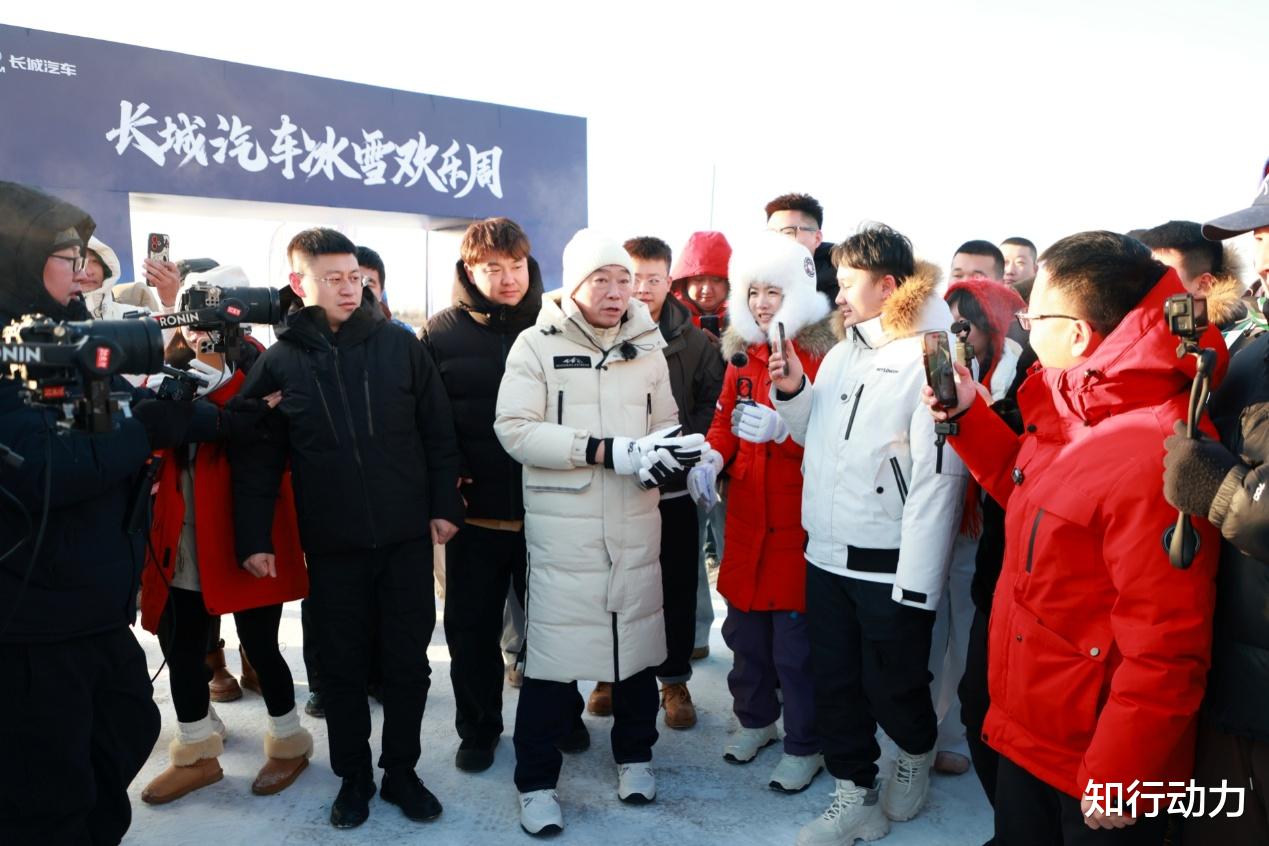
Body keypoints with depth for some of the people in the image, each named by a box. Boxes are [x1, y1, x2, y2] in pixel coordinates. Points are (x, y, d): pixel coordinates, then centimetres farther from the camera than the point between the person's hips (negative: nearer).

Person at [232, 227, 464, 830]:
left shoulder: (400, 345, 0)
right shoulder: (278, 363, 0)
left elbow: (438, 433, 3)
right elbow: (256, 461, 2)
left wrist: (445, 505, -1)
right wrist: (253, 538, -1)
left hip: (407, 537, 0)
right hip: (331, 546, 0)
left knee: (408, 661, 10)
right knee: (341, 667, 12)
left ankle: (401, 771, 29)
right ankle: (353, 776, 31)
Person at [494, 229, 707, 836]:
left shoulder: (646, 347, 8)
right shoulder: (536, 345, -5)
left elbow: (665, 426, 11)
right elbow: (515, 429, -15)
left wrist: (673, 450, -15)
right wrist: (611, 451, -20)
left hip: (635, 522, 4)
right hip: (561, 524, -4)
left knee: (636, 639, 15)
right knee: (553, 650, 2)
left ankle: (634, 755, 37)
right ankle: (536, 781, 21)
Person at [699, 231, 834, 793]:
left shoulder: (823, 357, -11)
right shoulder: (743, 354, 9)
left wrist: (781, 429, -29)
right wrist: (712, 456, -5)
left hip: (796, 520, -6)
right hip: (746, 516, 6)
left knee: (795, 641, 5)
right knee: (744, 627, 18)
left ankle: (805, 746, 25)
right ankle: (755, 719, 41)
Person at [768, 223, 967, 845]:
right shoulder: (841, 354, 11)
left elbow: (937, 481, -18)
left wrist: (917, 585, -19)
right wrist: (794, 392, 0)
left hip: (889, 568, -7)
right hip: (826, 556, 7)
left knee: (890, 686, 10)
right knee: (834, 683, 15)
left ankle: (916, 754, 42)